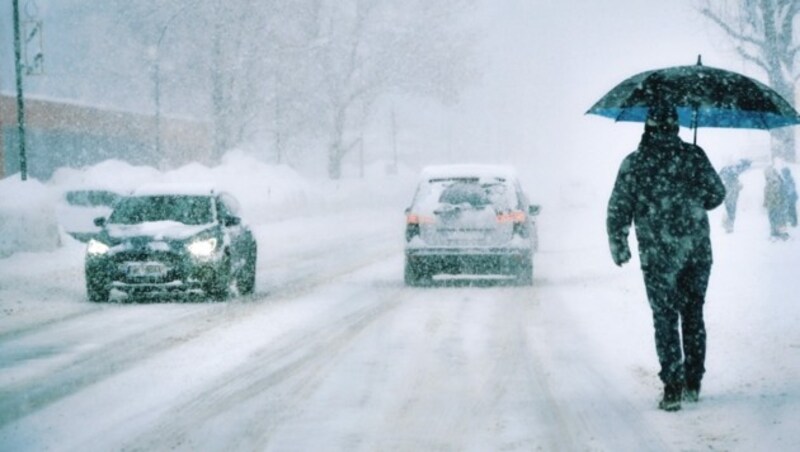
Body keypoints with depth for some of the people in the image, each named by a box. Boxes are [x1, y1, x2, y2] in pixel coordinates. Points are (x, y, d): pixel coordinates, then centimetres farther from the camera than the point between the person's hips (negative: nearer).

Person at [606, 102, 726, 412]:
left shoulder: (633, 164, -3)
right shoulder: (694, 156, -1)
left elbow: (618, 210, -4)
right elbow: (717, 195, 5)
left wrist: (618, 247, 8)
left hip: (659, 257, -2)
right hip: (698, 252, 2)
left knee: (665, 319, 3)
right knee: (693, 316, 15)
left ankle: (673, 388, -4)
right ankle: (693, 383, 18)